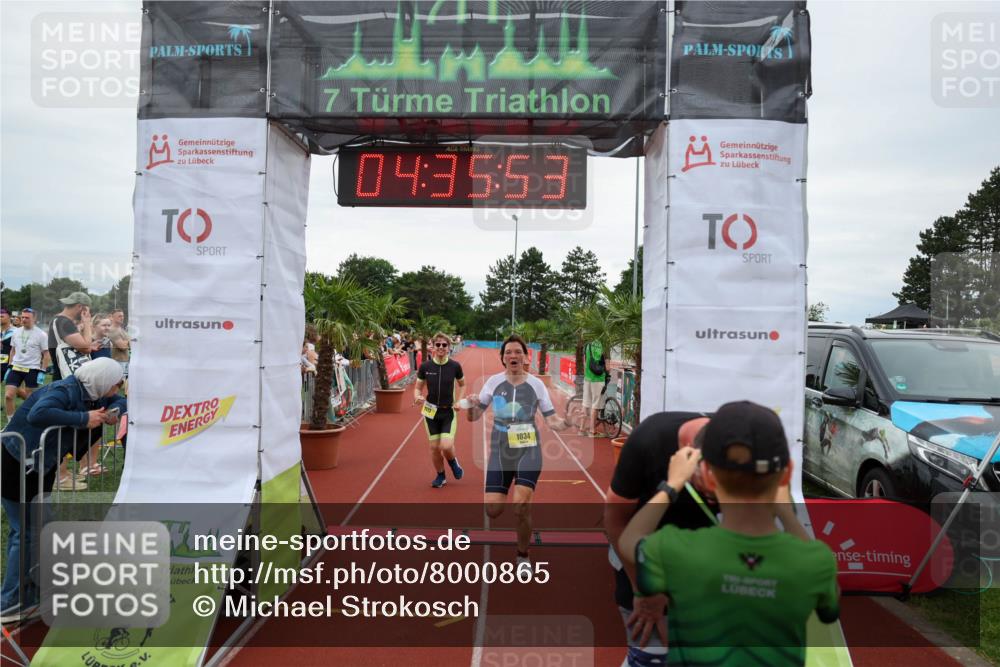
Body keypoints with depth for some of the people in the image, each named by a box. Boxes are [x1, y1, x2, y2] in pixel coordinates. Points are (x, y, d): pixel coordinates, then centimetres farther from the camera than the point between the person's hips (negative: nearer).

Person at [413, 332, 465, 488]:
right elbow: (418, 387, 2)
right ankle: (440, 476, 29)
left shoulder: (455, 366, -8)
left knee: (446, 446, -13)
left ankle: (453, 463, 22)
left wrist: (459, 402, -5)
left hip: (449, 412, -1)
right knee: (434, 447, 5)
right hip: (431, 411, 1)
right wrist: (417, 397, -20)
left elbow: (462, 385, 8)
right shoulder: (425, 366, -8)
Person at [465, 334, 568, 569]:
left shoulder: (536, 384, -3)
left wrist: (568, 422, -21)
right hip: (500, 453, 2)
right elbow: (474, 417, 2)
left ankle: (523, 556, 12)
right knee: (492, 510, -5)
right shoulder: (493, 382, -1)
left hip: (528, 451, -1)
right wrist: (472, 405, -20)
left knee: (521, 505, -14)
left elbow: (551, 419, 0)